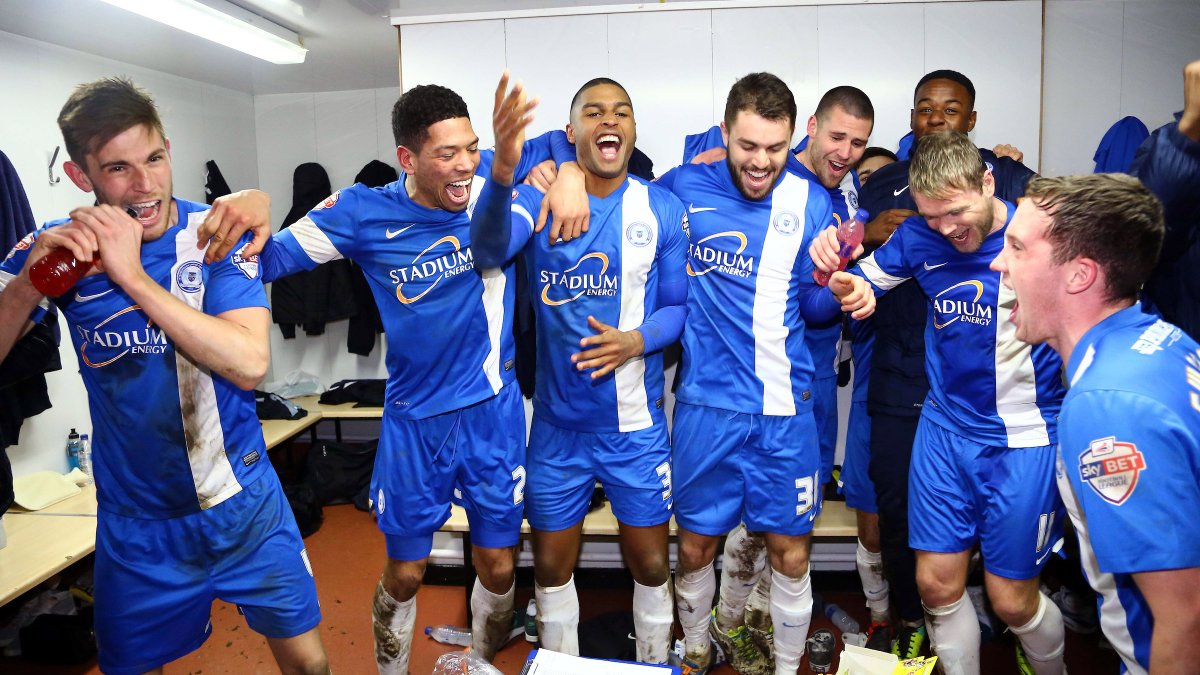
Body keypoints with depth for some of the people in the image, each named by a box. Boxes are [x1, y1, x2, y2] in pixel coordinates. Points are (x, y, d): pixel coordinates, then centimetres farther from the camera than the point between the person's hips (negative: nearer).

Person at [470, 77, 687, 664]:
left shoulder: (663, 208, -3)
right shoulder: (537, 197, -5)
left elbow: (679, 305, 3)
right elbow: (488, 249, -26)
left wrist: (637, 340, -19)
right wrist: (502, 171, -46)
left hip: (637, 424, 0)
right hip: (557, 423, 0)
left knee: (651, 564, 13)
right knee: (551, 565, 15)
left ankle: (656, 665, 39)